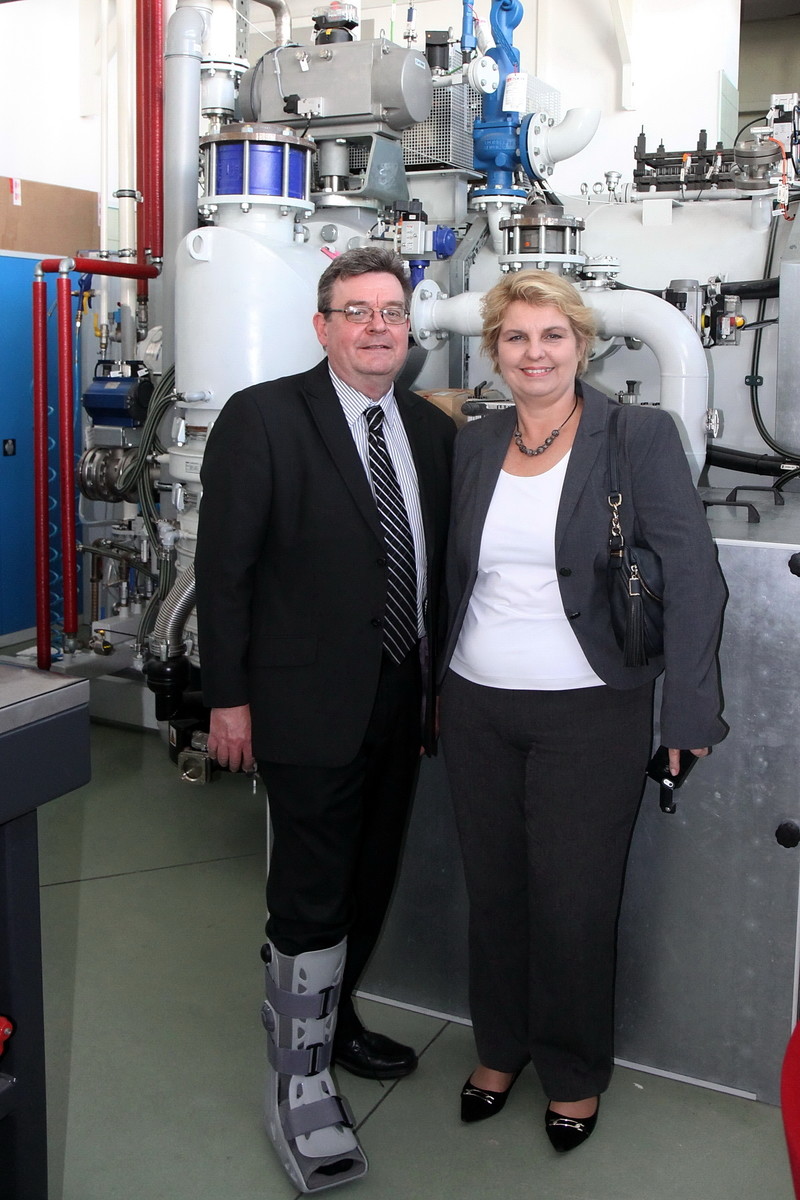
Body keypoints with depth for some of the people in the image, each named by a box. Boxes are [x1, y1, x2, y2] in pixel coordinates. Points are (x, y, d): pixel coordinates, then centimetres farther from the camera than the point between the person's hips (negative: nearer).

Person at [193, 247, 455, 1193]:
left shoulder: (432, 429, 8)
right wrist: (228, 698, -12)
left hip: (401, 704, 6)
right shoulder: (261, 418, -9)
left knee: (368, 883, 19)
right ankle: (299, 1090, 16)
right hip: (309, 706, -6)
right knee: (310, 899, 0)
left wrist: (437, 680, 11)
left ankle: (328, 1017, 42)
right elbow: (224, 566, -10)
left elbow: (436, 564, 12)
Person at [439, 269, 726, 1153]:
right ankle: (501, 1048, 37)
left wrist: (688, 714, -12)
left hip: (589, 714, -4)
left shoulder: (641, 436, -7)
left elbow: (692, 579, -9)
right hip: (477, 710, 4)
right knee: (492, 891, 14)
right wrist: (439, 689, 12)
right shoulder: (473, 444, 6)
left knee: (573, 903, 6)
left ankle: (575, 1073, 30)